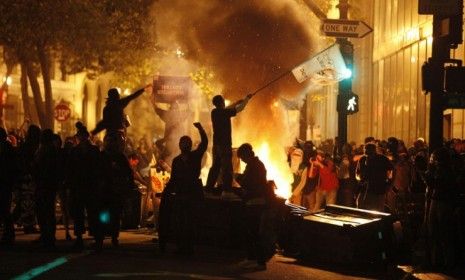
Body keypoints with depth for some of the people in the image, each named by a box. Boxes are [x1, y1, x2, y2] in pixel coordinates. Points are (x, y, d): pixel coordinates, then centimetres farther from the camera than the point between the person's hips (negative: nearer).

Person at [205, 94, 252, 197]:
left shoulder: (215, 112, 6)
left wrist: (237, 102, 30)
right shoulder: (225, 113, -14)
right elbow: (240, 108, -4)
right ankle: (226, 190, -10)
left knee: (215, 167, 13)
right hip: (225, 144, -7)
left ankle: (209, 188, 13)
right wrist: (247, 98, 12)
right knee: (227, 168, -6)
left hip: (216, 144, 8)